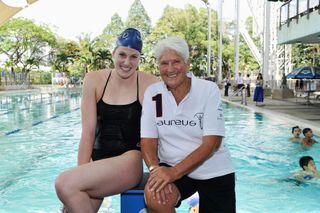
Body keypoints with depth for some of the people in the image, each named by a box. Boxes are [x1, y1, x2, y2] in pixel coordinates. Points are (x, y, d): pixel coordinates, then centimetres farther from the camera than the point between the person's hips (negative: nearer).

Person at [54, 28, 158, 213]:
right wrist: (82, 172, -7)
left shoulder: (150, 84, -6)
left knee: (65, 184, -23)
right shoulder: (94, 80, 1)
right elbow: (88, 131, -2)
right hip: (98, 160, 3)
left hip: (129, 160, -3)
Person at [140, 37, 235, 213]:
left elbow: (212, 143, -18)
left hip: (214, 172, 0)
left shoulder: (209, 90, -12)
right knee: (155, 197, -28)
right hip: (172, 168, 1)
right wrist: (155, 169, -26)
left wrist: (174, 172, -27)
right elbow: (148, 140, -5)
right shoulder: (152, 93, -4)